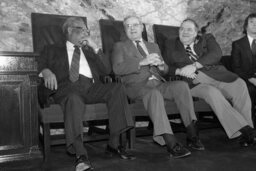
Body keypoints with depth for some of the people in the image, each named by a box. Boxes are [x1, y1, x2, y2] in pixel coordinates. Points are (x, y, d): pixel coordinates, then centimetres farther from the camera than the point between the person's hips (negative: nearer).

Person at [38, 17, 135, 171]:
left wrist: (95, 48, 11)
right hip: (68, 87, -3)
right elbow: (40, 64, 11)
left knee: (117, 88, -26)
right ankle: (80, 154, -42)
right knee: (74, 99, -39)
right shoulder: (53, 50, 27)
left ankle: (114, 144, -23)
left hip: (91, 87, 3)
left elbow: (106, 70, 20)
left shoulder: (90, 52, 33)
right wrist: (47, 71, -13)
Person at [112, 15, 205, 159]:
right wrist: (142, 62, -14)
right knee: (154, 93, -37)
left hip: (158, 83, 4)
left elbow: (165, 70, 23)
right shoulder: (120, 46, 16)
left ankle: (192, 134, -25)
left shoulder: (154, 46, 29)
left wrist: (160, 64, -3)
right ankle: (171, 143, -42)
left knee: (181, 85, -25)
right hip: (137, 86, -4)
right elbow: (117, 69, -3)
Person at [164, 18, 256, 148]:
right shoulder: (170, 45, 21)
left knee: (239, 85, -26)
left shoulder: (207, 38, 20)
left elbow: (216, 54, -2)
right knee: (212, 93, -33)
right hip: (192, 81, -2)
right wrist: (179, 71, -11)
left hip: (214, 74, 2)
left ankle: (245, 132, -20)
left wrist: (194, 66, -16)